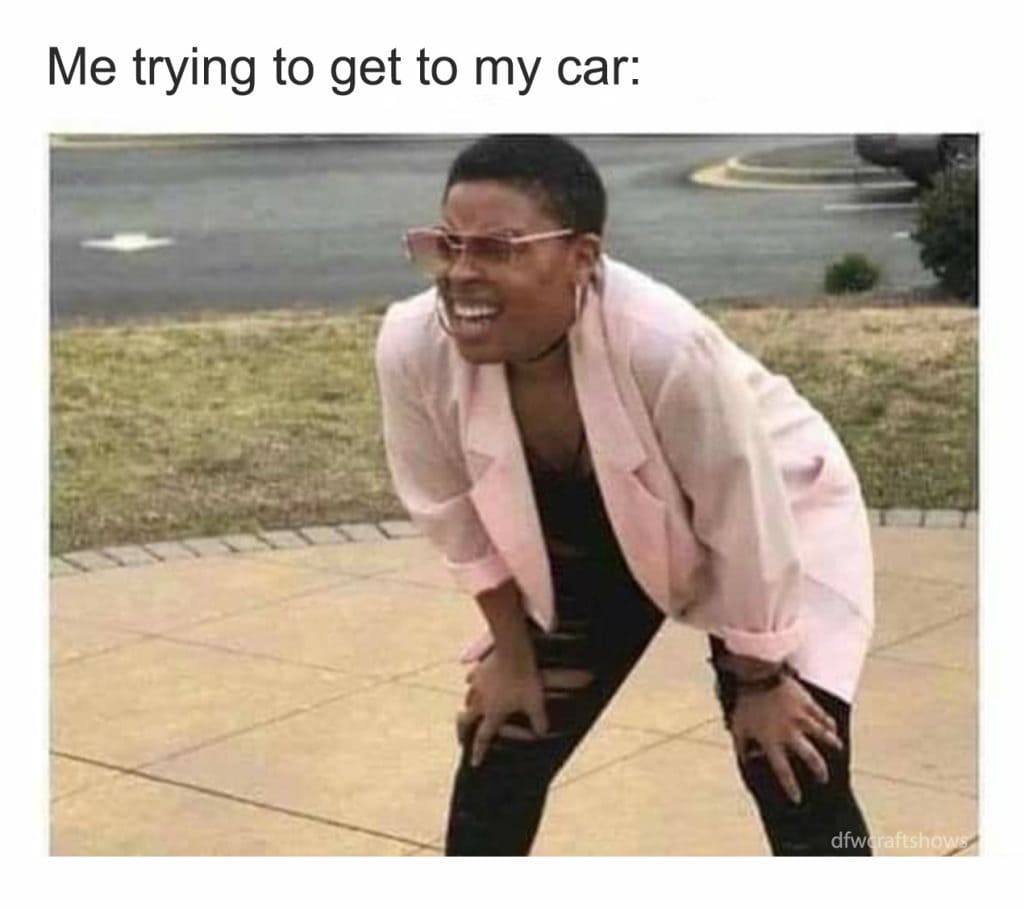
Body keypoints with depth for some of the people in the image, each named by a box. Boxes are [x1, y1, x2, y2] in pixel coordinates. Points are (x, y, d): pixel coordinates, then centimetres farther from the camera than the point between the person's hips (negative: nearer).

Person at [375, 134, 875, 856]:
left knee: (797, 780, -9)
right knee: (498, 753, 6)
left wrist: (758, 681, -13)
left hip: (773, 519, -4)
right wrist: (512, 654, 0)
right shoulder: (412, 347, -30)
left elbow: (744, 521, -26)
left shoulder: (666, 345, -43)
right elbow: (457, 515, -9)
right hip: (586, 539, 4)